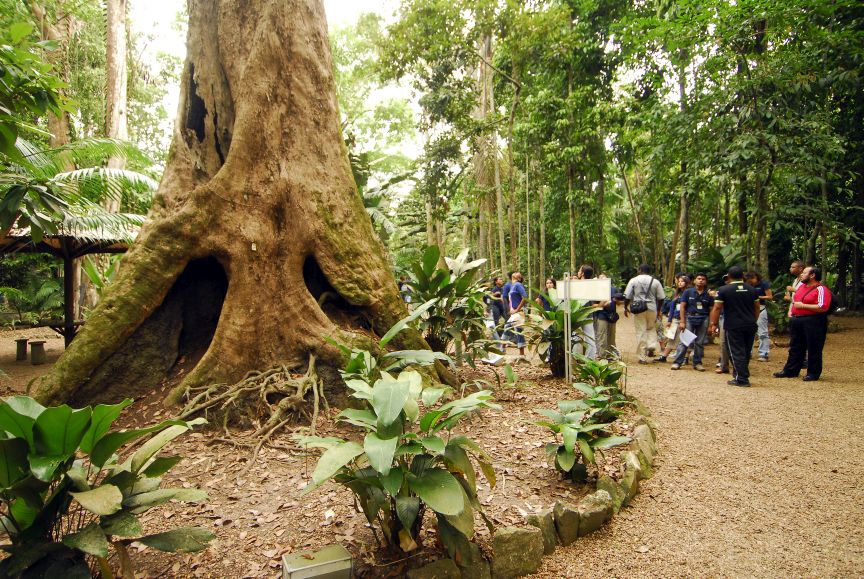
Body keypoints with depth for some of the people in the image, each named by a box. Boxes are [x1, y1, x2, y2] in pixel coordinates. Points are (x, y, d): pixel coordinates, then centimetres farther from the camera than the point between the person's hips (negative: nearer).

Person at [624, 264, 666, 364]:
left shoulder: (633, 281, 0)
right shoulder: (656, 282, 5)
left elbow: (627, 297, -2)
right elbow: (661, 298, 6)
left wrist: (625, 307, 11)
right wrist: (658, 309, 17)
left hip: (638, 309, -2)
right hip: (652, 309, 2)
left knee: (641, 332, 2)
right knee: (651, 328, 23)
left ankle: (642, 358, 4)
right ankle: (652, 346, -2)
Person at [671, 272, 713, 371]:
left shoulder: (708, 295, 8)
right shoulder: (688, 292, 3)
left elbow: (711, 310, 8)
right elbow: (682, 307, 0)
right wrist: (682, 322, -7)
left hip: (703, 319, 2)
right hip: (689, 317, -2)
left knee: (699, 343, 7)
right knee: (684, 341, -7)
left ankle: (697, 363, 17)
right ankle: (677, 362, -5)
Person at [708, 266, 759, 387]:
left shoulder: (723, 290, -7)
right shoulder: (751, 289, 8)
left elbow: (717, 308, -10)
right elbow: (757, 308, 14)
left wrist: (713, 324, -5)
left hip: (733, 326, -5)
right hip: (750, 326, 5)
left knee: (737, 353, -1)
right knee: (746, 352, 14)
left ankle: (742, 379, -2)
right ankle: (739, 374, 24)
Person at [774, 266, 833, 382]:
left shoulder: (821, 289, -11)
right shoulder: (801, 286, 15)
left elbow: (823, 307, -23)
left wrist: (803, 305, -19)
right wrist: (791, 310, 14)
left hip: (813, 322, -8)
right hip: (796, 320, 8)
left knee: (813, 349, 1)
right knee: (795, 347, 14)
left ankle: (813, 373, 11)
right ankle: (790, 370, 21)